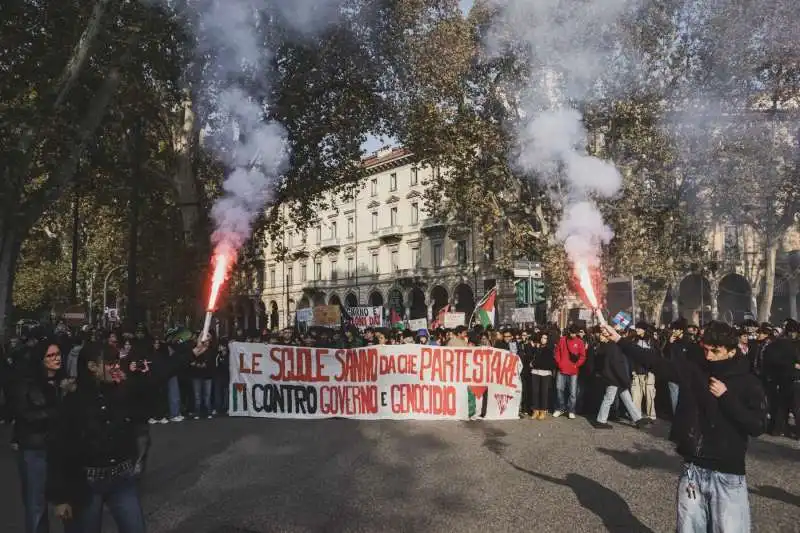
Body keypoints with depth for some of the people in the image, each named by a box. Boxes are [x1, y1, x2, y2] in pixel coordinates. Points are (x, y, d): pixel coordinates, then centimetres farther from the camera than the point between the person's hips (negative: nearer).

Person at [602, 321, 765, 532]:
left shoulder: (747, 382, -4)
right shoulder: (692, 370, 0)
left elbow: (757, 427, -11)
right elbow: (655, 362, -1)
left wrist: (726, 397, -17)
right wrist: (619, 340, -6)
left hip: (728, 475, -2)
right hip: (692, 469, 2)